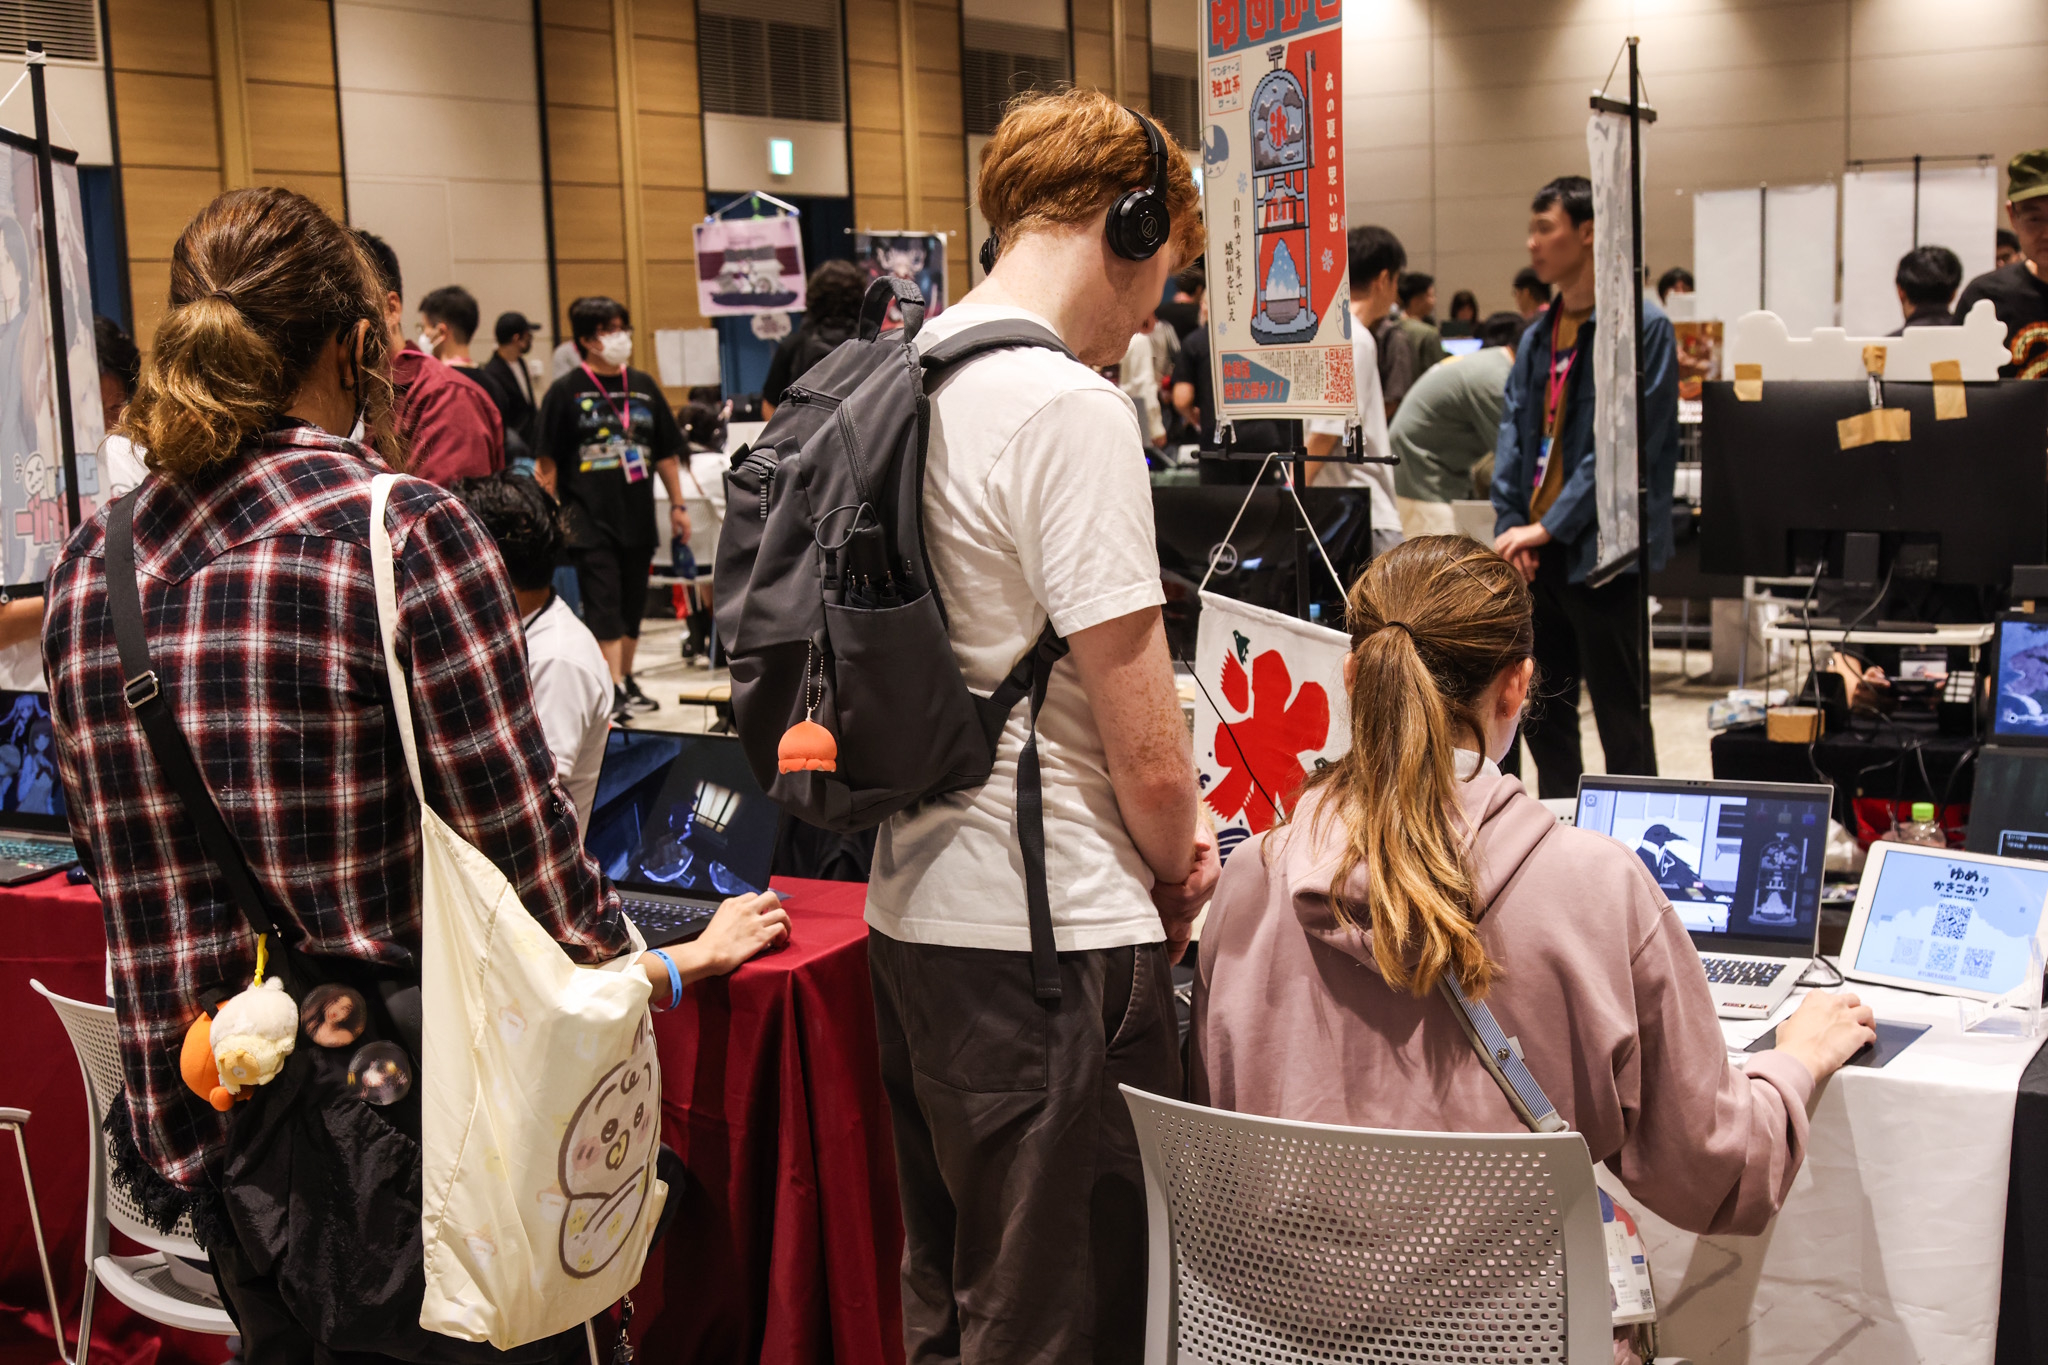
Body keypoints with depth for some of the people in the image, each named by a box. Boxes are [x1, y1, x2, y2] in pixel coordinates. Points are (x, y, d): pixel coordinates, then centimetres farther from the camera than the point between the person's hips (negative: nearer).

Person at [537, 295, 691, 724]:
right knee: (603, 604, -9)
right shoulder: (566, 391, -4)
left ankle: (627, 680, 25)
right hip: (590, 516, -5)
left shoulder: (644, 387, 9)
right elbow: (548, 461, -3)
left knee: (633, 603, 12)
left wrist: (677, 504, 12)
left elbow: (666, 452, 14)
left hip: (638, 514, 5)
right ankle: (613, 689, -11)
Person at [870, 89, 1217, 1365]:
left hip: (913, 909, 9)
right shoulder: (1071, 409, -17)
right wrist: (1177, 873, 4)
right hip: (1046, 929, -9)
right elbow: (1148, 752, -17)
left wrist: (1164, 832, 13)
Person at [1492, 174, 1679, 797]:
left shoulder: (1641, 325, -11)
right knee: (1542, 711, 14)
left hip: (1598, 552, -7)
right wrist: (1510, 523, -3)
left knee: (1620, 718, 2)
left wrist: (1550, 525, -15)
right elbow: (1513, 433, 11)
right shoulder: (1538, 336, 13)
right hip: (1537, 553, 7)